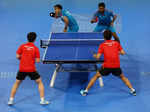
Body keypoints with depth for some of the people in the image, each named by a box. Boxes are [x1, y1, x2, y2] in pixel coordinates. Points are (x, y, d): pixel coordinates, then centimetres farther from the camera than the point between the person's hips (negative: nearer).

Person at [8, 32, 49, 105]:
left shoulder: (22, 46, 2)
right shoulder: (35, 48, -2)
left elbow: (17, 56, 0)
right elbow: (38, 60, -6)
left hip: (22, 69, 2)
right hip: (31, 70, -2)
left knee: (17, 83, 20)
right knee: (39, 82, 15)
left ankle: (11, 100, 17)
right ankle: (42, 100, 10)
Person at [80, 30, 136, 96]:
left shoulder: (102, 45, 3)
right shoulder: (116, 43, 9)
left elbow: (98, 57, -2)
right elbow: (123, 53, 5)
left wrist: (95, 55, 20)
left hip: (106, 66, -2)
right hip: (116, 66, 2)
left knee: (96, 76, 18)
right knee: (122, 77, 28)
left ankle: (86, 91, 16)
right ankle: (132, 90, 21)